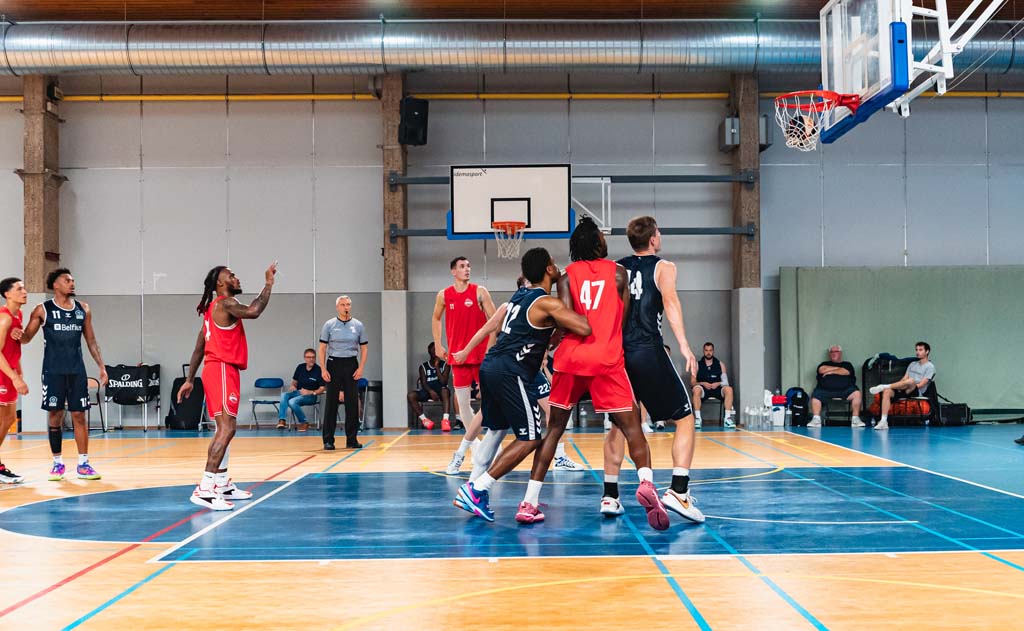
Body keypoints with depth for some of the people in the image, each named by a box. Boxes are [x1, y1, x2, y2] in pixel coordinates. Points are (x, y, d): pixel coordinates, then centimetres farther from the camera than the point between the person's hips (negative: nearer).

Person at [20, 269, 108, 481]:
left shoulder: (83, 309, 8)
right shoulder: (43, 310, 0)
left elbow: (91, 340, 13)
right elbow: (27, 337, 3)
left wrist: (101, 366, 8)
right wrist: (18, 335, -20)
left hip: (77, 371, 2)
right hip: (53, 371, -2)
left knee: (79, 415, 2)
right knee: (55, 415, 2)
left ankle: (83, 464, 5)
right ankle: (58, 463, 12)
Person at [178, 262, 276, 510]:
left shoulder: (215, 308, 20)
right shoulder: (225, 303, -9)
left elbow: (199, 348, 20)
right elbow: (253, 311, -28)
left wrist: (190, 380, 21)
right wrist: (268, 284, -16)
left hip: (222, 370, 11)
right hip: (222, 369, -11)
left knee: (225, 428, 16)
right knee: (227, 428, -17)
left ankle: (222, 484, 23)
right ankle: (205, 489, -24)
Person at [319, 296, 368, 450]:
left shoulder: (358, 325, 6)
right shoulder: (329, 325, 3)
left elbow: (364, 348, 8)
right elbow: (322, 348, 2)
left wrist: (361, 368, -4)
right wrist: (323, 369, -7)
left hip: (351, 365, 1)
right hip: (334, 364, -1)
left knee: (352, 402, 1)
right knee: (331, 402, -2)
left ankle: (351, 440, 9)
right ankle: (328, 440, 3)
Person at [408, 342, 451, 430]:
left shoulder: (445, 365, 4)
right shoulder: (423, 367, 8)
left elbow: (443, 382, -8)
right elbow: (423, 383, -3)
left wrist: (437, 366, -11)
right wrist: (431, 391, -24)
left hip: (440, 390, -2)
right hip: (427, 391, 2)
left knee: (445, 391, -39)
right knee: (411, 395, -26)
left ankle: (445, 420, -54)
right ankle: (423, 419, -23)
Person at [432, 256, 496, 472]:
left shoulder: (480, 292, -4)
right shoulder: (444, 295, 4)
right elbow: (436, 319, 20)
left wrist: (491, 347, -13)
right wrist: (438, 344, 11)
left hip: (482, 355, -2)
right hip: (458, 356, 3)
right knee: (463, 404, 5)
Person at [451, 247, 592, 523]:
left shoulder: (518, 296, 18)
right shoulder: (548, 303, -9)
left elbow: (490, 326, 26)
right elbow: (585, 328, -16)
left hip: (490, 366, 9)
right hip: (510, 373, -9)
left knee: (496, 430, 21)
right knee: (530, 439, -3)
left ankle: (473, 490, 22)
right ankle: (476, 490, -7)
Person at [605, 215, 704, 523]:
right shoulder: (663, 267, 4)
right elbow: (670, 301, -14)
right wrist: (684, 345, -24)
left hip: (617, 352, 5)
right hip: (649, 352, -5)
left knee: (619, 424, 18)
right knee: (685, 419, 5)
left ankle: (610, 495, 12)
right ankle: (678, 491, -9)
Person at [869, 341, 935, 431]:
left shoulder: (930, 367, 4)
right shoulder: (913, 364, 26)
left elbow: (921, 385, -7)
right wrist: (898, 385, -4)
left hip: (917, 392, -6)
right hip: (904, 391, 6)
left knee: (911, 381, -41)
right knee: (887, 392, -25)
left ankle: (883, 386, -30)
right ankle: (883, 421, -33)